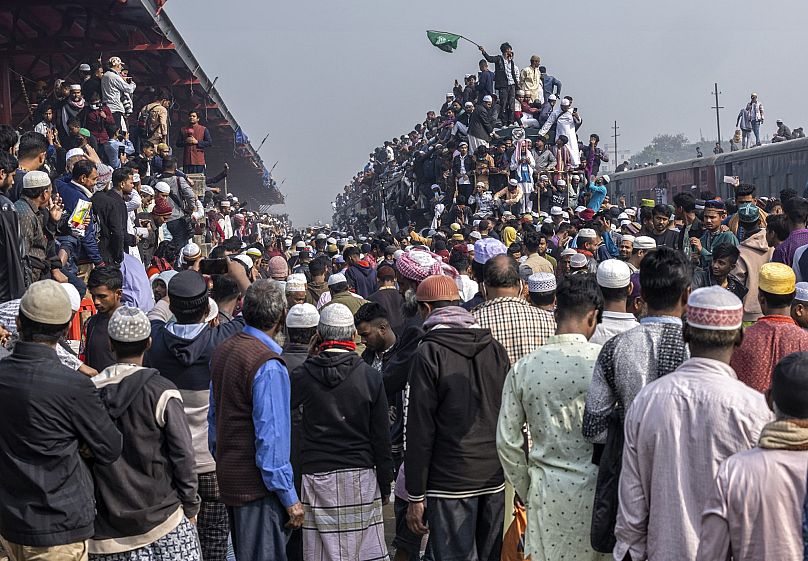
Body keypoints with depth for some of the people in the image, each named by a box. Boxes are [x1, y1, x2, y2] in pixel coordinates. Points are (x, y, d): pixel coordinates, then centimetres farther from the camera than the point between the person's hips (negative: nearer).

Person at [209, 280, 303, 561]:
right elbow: (271, 436, -22)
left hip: (227, 476, 9)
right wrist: (289, 498, -17)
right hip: (257, 485, -9)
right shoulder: (269, 366, -21)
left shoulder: (223, 351, 6)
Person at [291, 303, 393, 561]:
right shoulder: (370, 376, -2)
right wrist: (385, 486, 10)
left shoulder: (303, 375, -4)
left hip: (317, 475, 0)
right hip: (361, 476, 0)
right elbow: (382, 437, 1)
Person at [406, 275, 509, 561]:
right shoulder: (494, 347, 7)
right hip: (494, 479, 5)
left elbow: (420, 428, -11)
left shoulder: (429, 353, -9)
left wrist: (415, 496, -7)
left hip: (450, 481, -5)